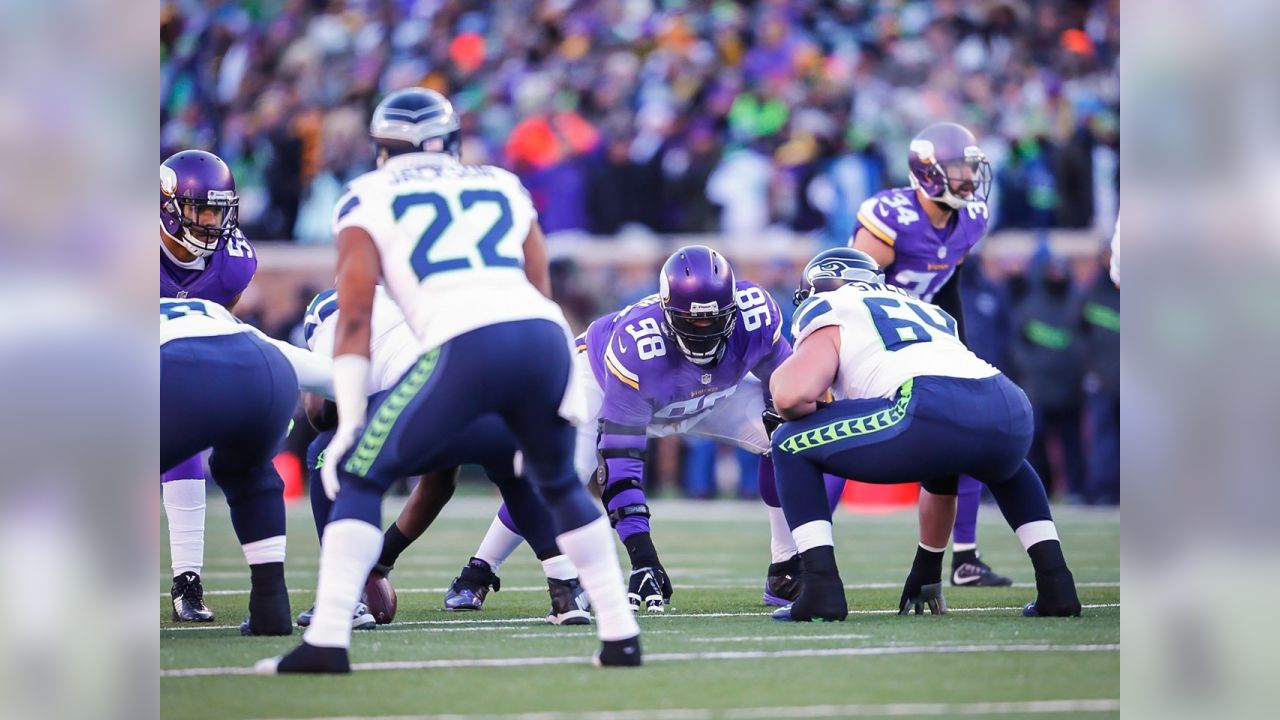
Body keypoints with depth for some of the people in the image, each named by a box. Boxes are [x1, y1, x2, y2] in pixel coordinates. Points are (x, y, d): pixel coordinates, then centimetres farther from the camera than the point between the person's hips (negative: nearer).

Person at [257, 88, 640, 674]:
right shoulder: (503, 186, 30)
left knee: (359, 477, 8)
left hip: (467, 347, -4)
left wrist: (350, 422, 10)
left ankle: (326, 643, -5)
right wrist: (564, 403, 28)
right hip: (545, 336, 4)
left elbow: (356, 317, 10)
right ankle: (621, 637, 24)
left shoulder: (368, 199, 18)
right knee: (561, 485, 28)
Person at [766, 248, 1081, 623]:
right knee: (1007, 466, 45)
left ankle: (822, 590, 1)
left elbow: (791, 394, -3)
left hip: (933, 412, -7)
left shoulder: (830, 317, 21)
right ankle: (1056, 585, 27)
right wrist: (929, 566, 50)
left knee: (790, 446, 14)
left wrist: (808, 411, 24)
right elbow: (944, 471, 44)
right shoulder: (929, 312, 40)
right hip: (1012, 409, 7)